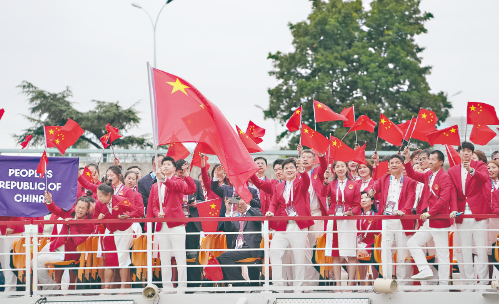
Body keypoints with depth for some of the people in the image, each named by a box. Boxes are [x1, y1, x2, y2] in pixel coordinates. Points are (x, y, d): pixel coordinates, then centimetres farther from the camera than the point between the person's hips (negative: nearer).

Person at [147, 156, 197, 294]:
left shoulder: (178, 181, 5)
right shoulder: (156, 186, 20)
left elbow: (180, 187, -19)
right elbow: (152, 205, 18)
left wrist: (164, 179, -34)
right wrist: (158, 213, -4)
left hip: (176, 224, -5)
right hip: (162, 226, 5)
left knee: (180, 257, -7)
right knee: (164, 258, 5)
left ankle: (181, 287, -6)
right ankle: (167, 287, 8)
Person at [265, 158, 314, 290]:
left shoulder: (300, 182, 5)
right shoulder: (279, 187, 19)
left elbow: (306, 181, -18)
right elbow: (274, 203, 15)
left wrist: (302, 170, -38)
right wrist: (271, 212, -7)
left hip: (298, 226, -4)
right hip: (282, 226, 4)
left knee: (299, 256, -2)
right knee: (274, 252, -9)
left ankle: (298, 287, 5)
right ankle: (277, 284, -3)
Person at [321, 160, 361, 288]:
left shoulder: (354, 185, 9)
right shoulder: (331, 184, 12)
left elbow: (357, 204, 7)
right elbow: (323, 194, -7)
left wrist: (352, 212, -13)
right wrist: (325, 183, -23)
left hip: (348, 221, -1)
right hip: (333, 220, 1)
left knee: (351, 254, -7)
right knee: (335, 254, 1)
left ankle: (351, 284, -5)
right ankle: (338, 284, 3)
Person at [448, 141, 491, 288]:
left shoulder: (479, 165, 4)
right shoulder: (452, 171, 12)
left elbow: (485, 178, -18)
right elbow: (453, 193, 4)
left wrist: (471, 170, -36)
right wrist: (454, 209, -13)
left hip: (478, 212, -3)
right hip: (462, 214, 3)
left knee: (481, 248, -4)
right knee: (465, 249, 2)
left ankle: (483, 280, -2)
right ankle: (469, 280, 6)